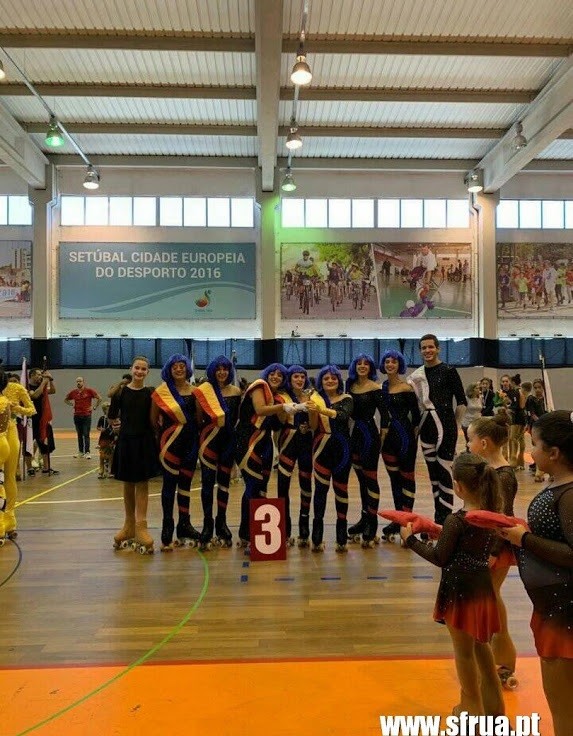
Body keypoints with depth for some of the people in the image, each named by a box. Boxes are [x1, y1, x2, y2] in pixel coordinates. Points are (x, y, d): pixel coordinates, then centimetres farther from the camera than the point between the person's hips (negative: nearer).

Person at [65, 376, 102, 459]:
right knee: (79, 435, 10)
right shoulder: (73, 392, 6)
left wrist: (94, 407, -4)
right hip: (77, 416, 4)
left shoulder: (89, 390, -5)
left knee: (86, 435, -6)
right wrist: (71, 404, 9)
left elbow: (99, 398, -2)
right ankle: (80, 452, 18)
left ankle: (87, 452, -5)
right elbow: (66, 400, 23)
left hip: (86, 415, -4)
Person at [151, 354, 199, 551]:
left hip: (190, 442, 4)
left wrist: (196, 434, 1)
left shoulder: (194, 391, 6)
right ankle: (167, 526, 12)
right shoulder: (162, 391, -4)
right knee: (170, 483, 1)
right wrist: (163, 434, 6)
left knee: (185, 483, 12)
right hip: (170, 443, -4)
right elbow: (153, 419, 0)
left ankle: (184, 524, 24)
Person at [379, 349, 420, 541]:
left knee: (406, 477, 3)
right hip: (389, 437, 6)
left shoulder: (406, 388, -10)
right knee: (394, 478, 12)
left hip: (405, 437, -6)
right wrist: (382, 434, 8)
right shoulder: (383, 387, 7)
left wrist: (411, 436, -2)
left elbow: (416, 415, -7)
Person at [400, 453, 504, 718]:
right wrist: (441, 533, 10)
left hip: (460, 589, -7)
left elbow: (439, 558, -15)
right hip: (482, 585, 7)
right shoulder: (492, 513, -4)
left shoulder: (455, 521, -24)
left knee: (463, 651, 13)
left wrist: (411, 539, -6)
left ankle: (472, 708, 30)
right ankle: (493, 704, 39)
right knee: (481, 645, 26)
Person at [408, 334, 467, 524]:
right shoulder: (417, 375, 8)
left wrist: (454, 425, -1)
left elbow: (461, 403, -2)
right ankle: (438, 516, 22)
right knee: (432, 472, 11)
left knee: (444, 473, -4)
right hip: (426, 428, 5)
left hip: (445, 427, -5)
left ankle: (445, 517, 4)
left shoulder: (448, 371, -5)